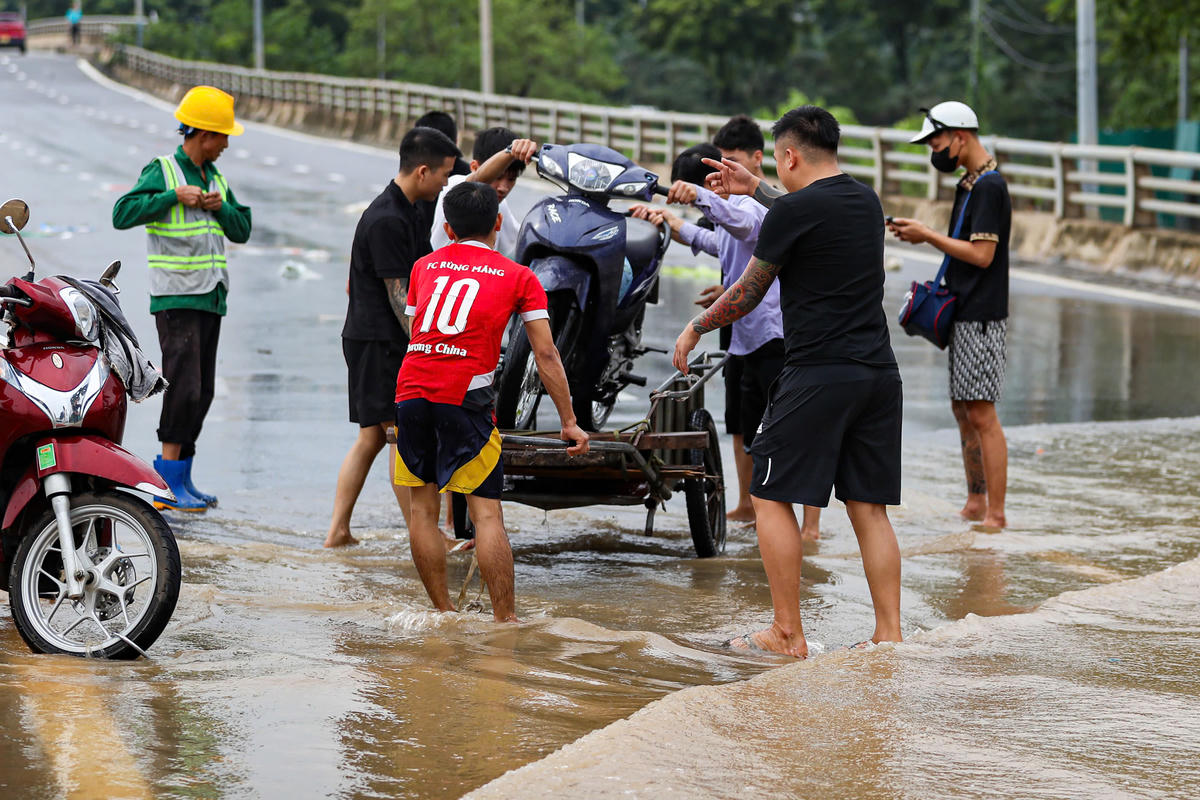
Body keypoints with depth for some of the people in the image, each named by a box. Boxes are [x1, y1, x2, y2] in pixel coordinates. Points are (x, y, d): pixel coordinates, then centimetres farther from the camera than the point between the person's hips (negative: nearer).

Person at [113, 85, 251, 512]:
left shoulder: (215, 178, 17)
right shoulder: (162, 171, -5)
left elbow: (242, 230, 17)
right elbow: (123, 214, -15)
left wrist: (220, 206, -2)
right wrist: (173, 197, -20)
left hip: (211, 299, 8)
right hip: (175, 299, -8)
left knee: (202, 392, 8)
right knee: (184, 388, -14)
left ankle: (181, 476, 14)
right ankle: (167, 483, -11)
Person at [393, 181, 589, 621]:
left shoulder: (425, 266, 20)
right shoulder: (519, 277, 10)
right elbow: (546, 355, 6)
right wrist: (569, 422, 11)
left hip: (410, 389, 3)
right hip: (465, 397, -3)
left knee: (423, 508, 10)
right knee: (486, 512, -4)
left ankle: (444, 616, 12)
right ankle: (506, 620, -9)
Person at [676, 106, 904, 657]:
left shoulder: (793, 211, -9)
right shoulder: (865, 200, 13)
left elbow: (747, 293, 1)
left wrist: (695, 330, 17)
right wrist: (754, 189, 45)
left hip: (818, 374, -7)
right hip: (878, 373, 7)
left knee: (773, 498, 3)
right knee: (869, 509, 8)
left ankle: (787, 634, 2)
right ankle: (888, 635, 3)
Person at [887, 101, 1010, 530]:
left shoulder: (989, 186, -15)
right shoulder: (969, 185, 16)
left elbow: (982, 254, -19)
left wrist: (928, 236, -13)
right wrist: (920, 233, 10)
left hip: (982, 318, -10)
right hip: (963, 315, 10)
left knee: (981, 414, -11)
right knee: (963, 411, 13)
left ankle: (996, 514, -10)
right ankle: (975, 503, 20)